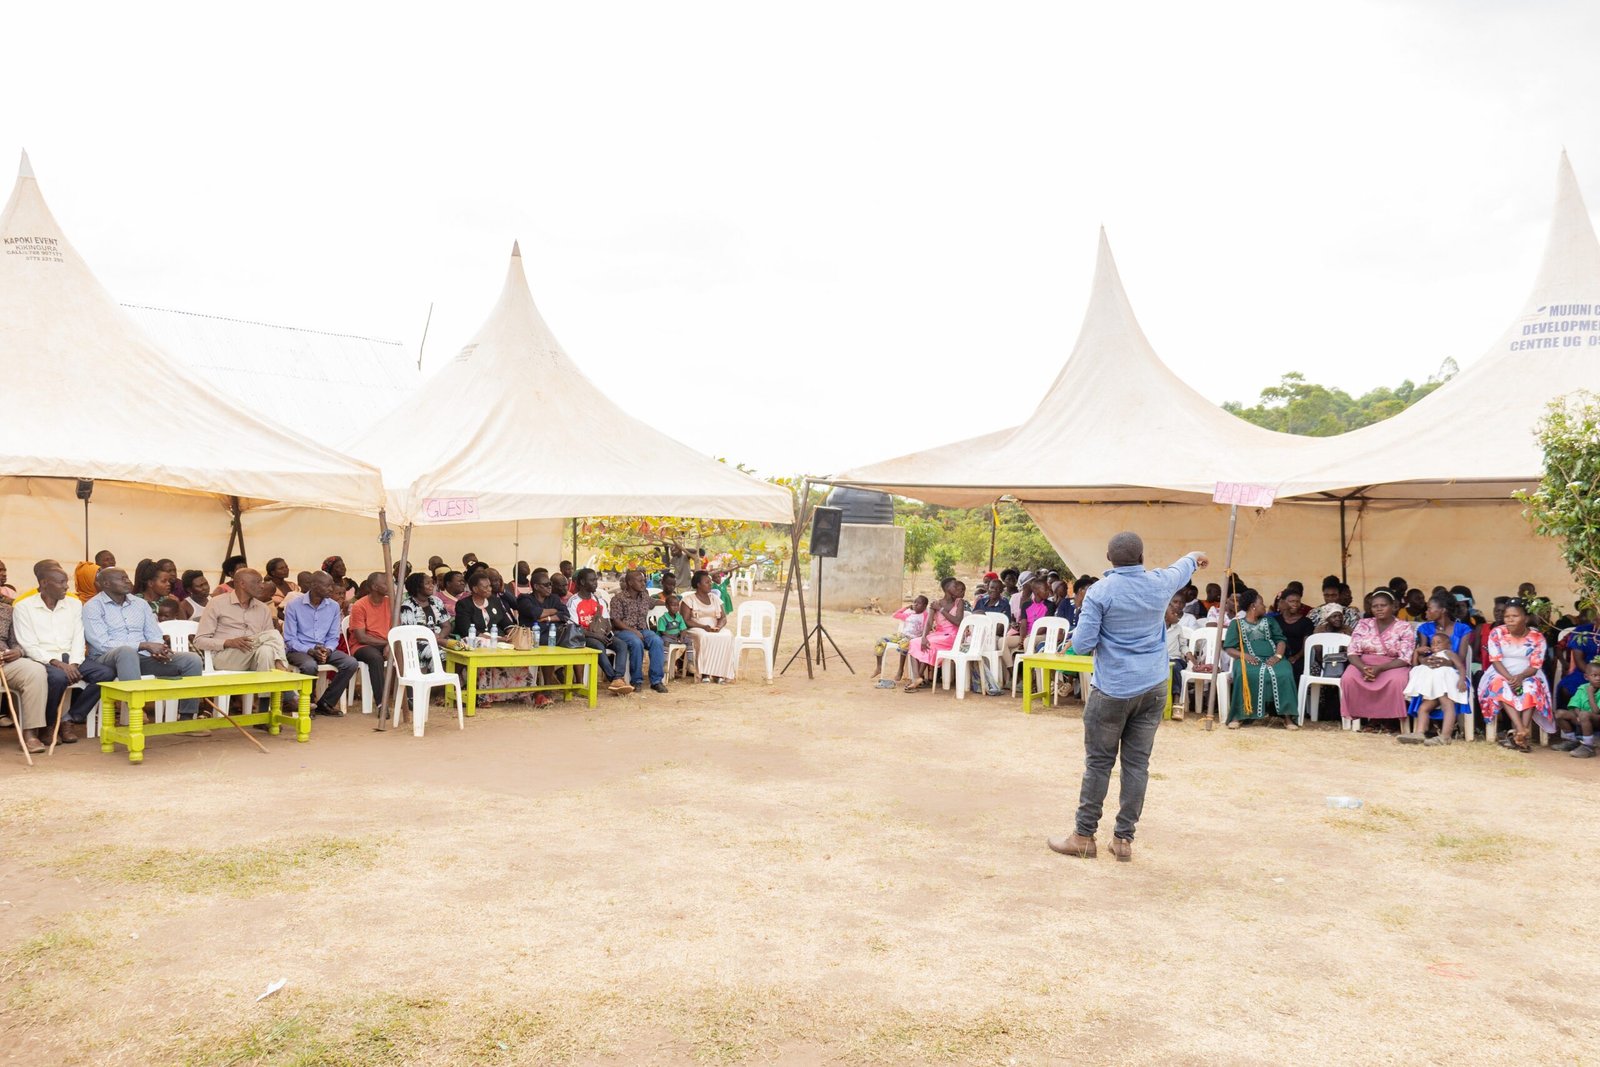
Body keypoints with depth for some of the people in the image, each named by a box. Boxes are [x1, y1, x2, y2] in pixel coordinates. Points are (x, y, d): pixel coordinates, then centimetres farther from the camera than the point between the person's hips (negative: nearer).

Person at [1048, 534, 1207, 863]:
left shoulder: (1100, 592, -12)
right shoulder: (1159, 584, 1)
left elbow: (1082, 644, -13)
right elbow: (1180, 568, 26)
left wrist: (1077, 637, 11)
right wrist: (1195, 557, 48)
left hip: (1113, 690, -4)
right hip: (1153, 688, 4)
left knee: (1098, 763, 4)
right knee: (1137, 764, 7)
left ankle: (1084, 837, 9)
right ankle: (1124, 839, 12)